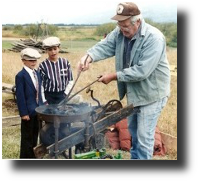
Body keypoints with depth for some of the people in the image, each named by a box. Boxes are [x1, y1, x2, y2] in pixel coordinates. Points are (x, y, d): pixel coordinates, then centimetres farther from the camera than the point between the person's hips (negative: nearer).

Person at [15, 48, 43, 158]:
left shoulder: (37, 74, 10)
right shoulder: (21, 76, -13)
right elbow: (20, 96, -15)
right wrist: (23, 113, -17)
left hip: (38, 110, 7)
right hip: (28, 111, -7)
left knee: (35, 134, 17)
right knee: (27, 136, 5)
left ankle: (32, 155, 31)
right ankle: (25, 156, 18)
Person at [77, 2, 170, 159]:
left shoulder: (154, 38, -27)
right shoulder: (120, 32, -5)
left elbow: (142, 71, -32)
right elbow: (105, 46, -17)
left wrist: (114, 76, -28)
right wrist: (89, 57, -38)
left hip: (151, 93, -7)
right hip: (133, 92, 8)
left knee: (144, 136, 0)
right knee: (133, 130, 23)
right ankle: (134, 157, 44)